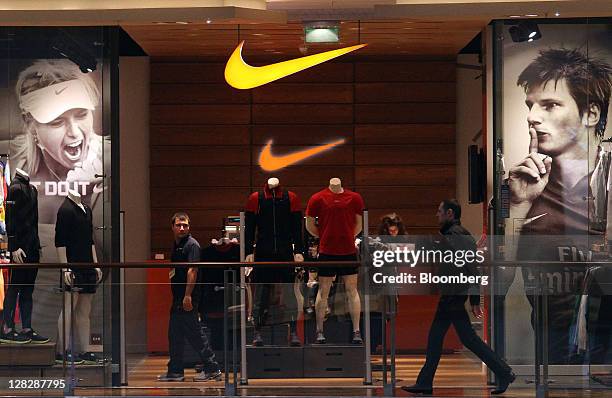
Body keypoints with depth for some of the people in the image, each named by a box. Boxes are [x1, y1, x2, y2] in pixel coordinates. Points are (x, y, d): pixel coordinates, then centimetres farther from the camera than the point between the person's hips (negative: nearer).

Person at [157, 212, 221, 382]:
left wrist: (188, 296, -25)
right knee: (175, 335, 11)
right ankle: (175, 371, 18)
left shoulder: (192, 244, -11)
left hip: (187, 298, -9)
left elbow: (192, 271, -19)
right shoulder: (175, 245, 16)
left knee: (193, 333, -7)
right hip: (178, 298, 9)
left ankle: (212, 369, -2)